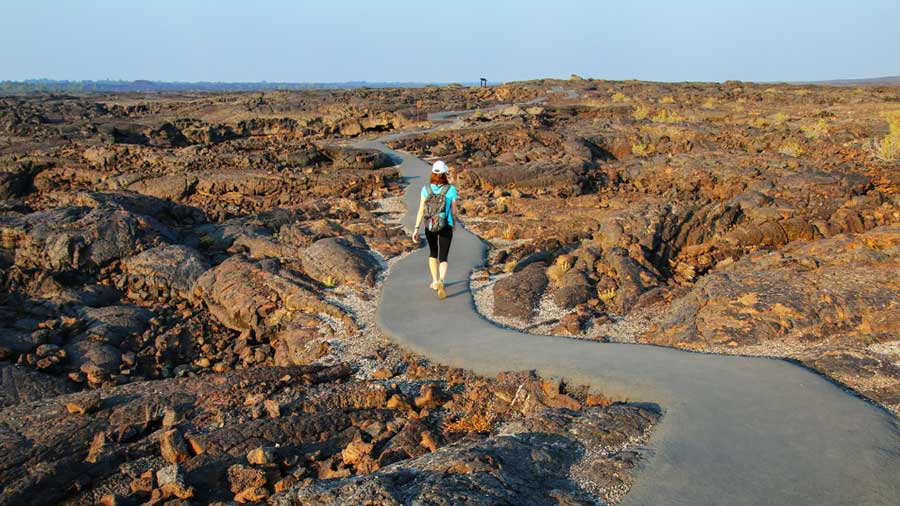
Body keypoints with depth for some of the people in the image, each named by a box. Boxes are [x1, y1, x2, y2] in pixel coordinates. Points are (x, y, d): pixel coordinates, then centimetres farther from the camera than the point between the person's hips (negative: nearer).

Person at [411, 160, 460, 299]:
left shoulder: (426, 188, -6)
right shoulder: (451, 190, -10)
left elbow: (421, 210, -8)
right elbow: (453, 211, -3)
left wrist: (416, 228, -4)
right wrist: (454, 224, 16)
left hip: (430, 226, 2)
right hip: (445, 227, -2)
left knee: (433, 253, 26)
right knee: (443, 258, 2)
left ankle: (435, 281, 30)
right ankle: (441, 281, -26)